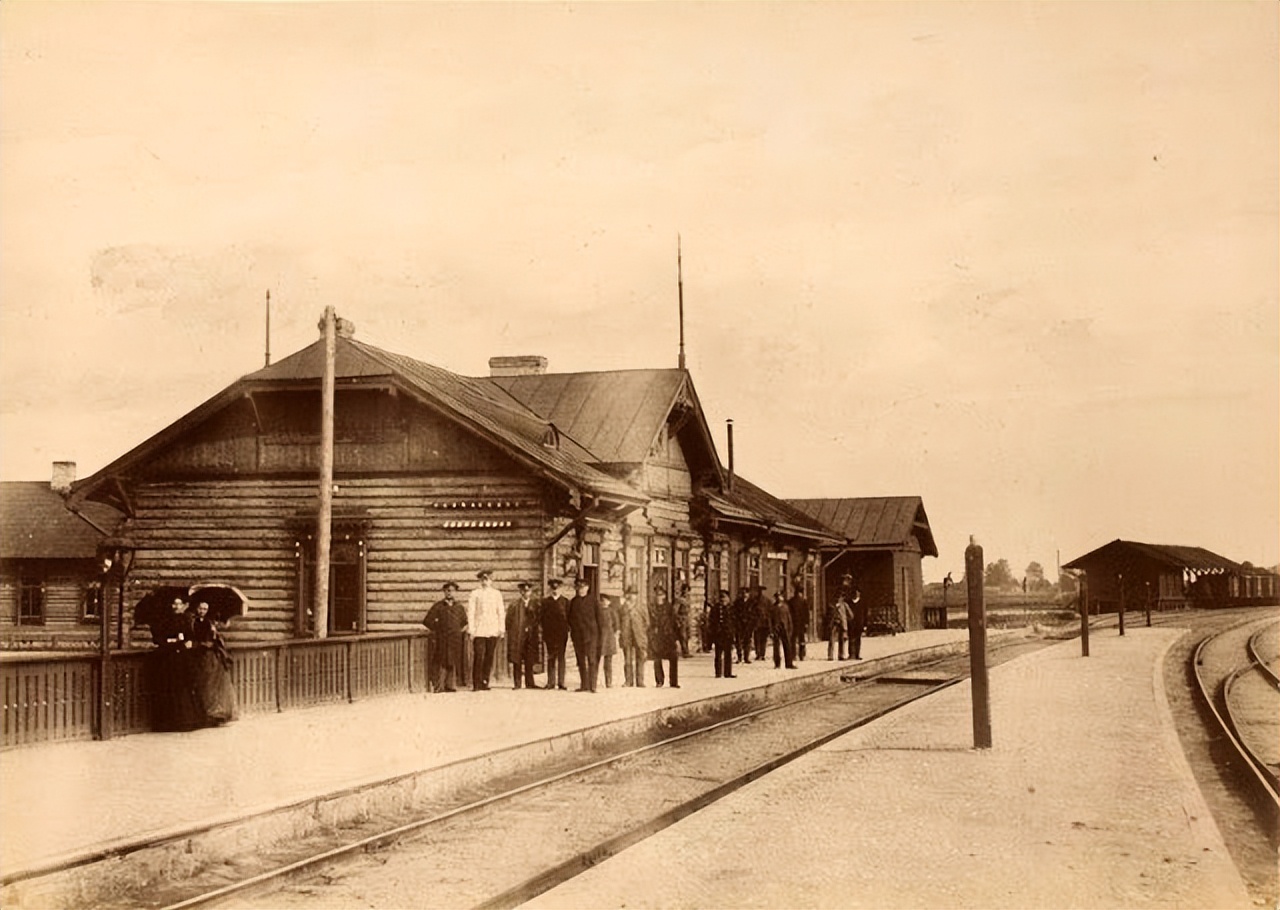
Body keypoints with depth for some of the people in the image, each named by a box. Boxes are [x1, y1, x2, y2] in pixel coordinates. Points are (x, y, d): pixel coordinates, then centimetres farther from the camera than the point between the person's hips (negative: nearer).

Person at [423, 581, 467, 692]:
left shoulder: (460, 607, 11)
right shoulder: (438, 606, 2)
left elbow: (464, 621, 25)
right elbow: (427, 621, 2)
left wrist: (462, 630, 12)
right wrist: (435, 630, 4)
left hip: (455, 640, 3)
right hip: (441, 639, -3)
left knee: (453, 663, 2)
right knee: (441, 663, -6)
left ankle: (451, 685, 8)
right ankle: (439, 686, -5)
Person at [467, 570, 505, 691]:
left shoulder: (497, 593, 11)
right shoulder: (475, 593, 3)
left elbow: (501, 612, 13)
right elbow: (470, 612, 1)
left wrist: (501, 628, 7)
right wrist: (471, 629, -5)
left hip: (493, 630, 3)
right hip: (479, 630, -3)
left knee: (489, 657, 2)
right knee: (478, 657, -8)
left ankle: (485, 683, 8)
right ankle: (476, 685, -5)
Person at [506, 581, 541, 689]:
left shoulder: (534, 605, 10)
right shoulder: (514, 604, 2)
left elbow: (536, 620, 9)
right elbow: (509, 620, 1)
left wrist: (531, 628, -7)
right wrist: (511, 633, -4)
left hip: (530, 636, 3)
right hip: (517, 636, -2)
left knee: (530, 661, 2)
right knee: (517, 661, -2)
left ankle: (529, 683, 7)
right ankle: (517, 683, 1)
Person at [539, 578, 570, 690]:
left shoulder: (565, 601, 6)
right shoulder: (545, 601, 9)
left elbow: (569, 617, 6)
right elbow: (540, 616, 9)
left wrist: (566, 628, -3)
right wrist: (544, 628, 1)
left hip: (561, 633, -1)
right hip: (549, 633, 1)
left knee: (561, 658, -2)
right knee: (550, 658, 3)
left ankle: (561, 683, -1)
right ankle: (550, 682, 6)